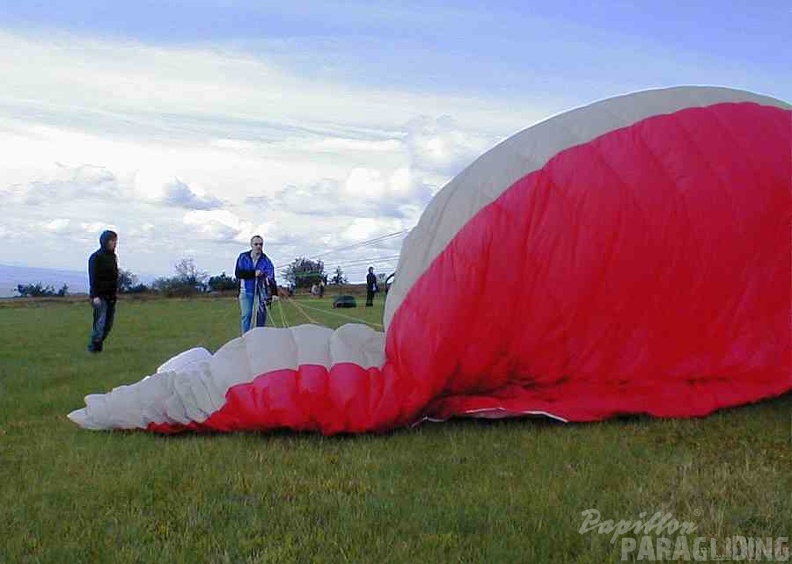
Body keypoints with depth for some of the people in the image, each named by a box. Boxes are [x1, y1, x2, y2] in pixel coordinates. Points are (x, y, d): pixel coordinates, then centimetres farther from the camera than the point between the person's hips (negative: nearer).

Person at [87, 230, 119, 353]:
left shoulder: (113, 256, 14)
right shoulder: (96, 257, -9)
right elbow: (93, 278, -14)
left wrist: (115, 291, 14)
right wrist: (95, 296, -19)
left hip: (111, 295, 8)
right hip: (100, 295, -8)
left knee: (109, 322, 8)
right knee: (100, 322, -8)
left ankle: (98, 343, 20)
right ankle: (94, 346, 1)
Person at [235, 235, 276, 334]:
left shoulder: (266, 260, -3)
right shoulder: (243, 257, -1)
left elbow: (270, 277, -13)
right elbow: (238, 273, -10)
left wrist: (274, 292, -27)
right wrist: (254, 273, -20)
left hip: (260, 292, 1)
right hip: (246, 292, -1)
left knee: (261, 315, 2)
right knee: (246, 315, -7)